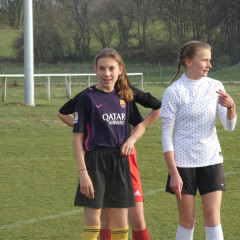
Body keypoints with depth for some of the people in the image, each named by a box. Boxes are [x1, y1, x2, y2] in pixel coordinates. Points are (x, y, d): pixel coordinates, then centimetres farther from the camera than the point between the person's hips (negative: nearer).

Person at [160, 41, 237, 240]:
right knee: (187, 220, 2)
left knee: (213, 216, -2)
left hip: (211, 159, 3)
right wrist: (173, 173, -10)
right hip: (184, 162, -2)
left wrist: (231, 106, -22)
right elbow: (166, 135, -5)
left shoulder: (215, 87, 3)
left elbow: (229, 126, 1)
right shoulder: (174, 92, -7)